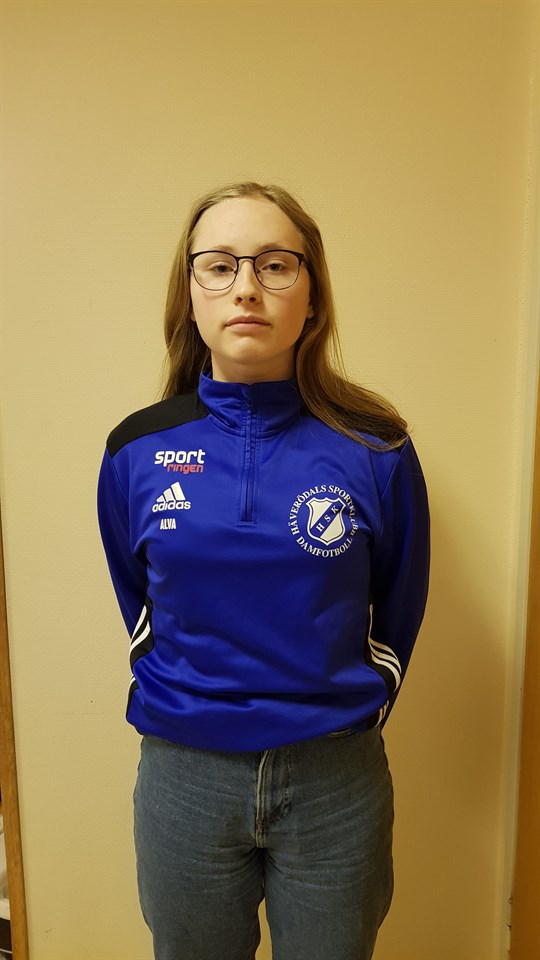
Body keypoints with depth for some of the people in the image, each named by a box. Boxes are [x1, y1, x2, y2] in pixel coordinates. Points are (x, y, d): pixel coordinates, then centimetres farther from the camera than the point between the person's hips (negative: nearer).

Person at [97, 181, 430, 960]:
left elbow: (395, 615, 3)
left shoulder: (376, 448, -11)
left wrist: (344, 721, 10)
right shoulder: (138, 451, -7)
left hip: (336, 783, 0)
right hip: (183, 778, 1)